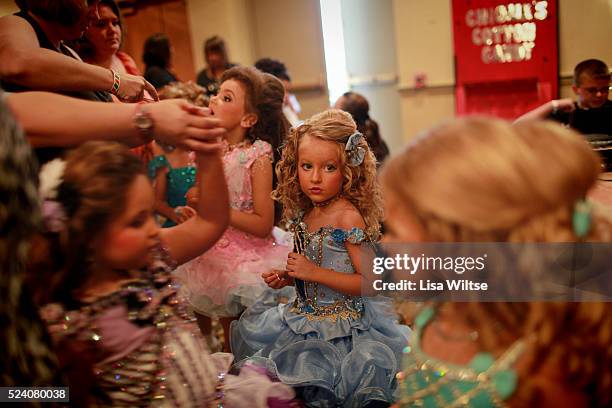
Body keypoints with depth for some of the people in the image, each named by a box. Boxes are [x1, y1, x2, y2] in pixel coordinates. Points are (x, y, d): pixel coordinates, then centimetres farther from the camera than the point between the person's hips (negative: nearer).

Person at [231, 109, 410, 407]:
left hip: (341, 324, -8)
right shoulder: (303, 214, 4)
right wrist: (286, 277, -1)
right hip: (305, 314, 8)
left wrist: (315, 272, -23)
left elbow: (369, 281, -20)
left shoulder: (348, 216, -18)